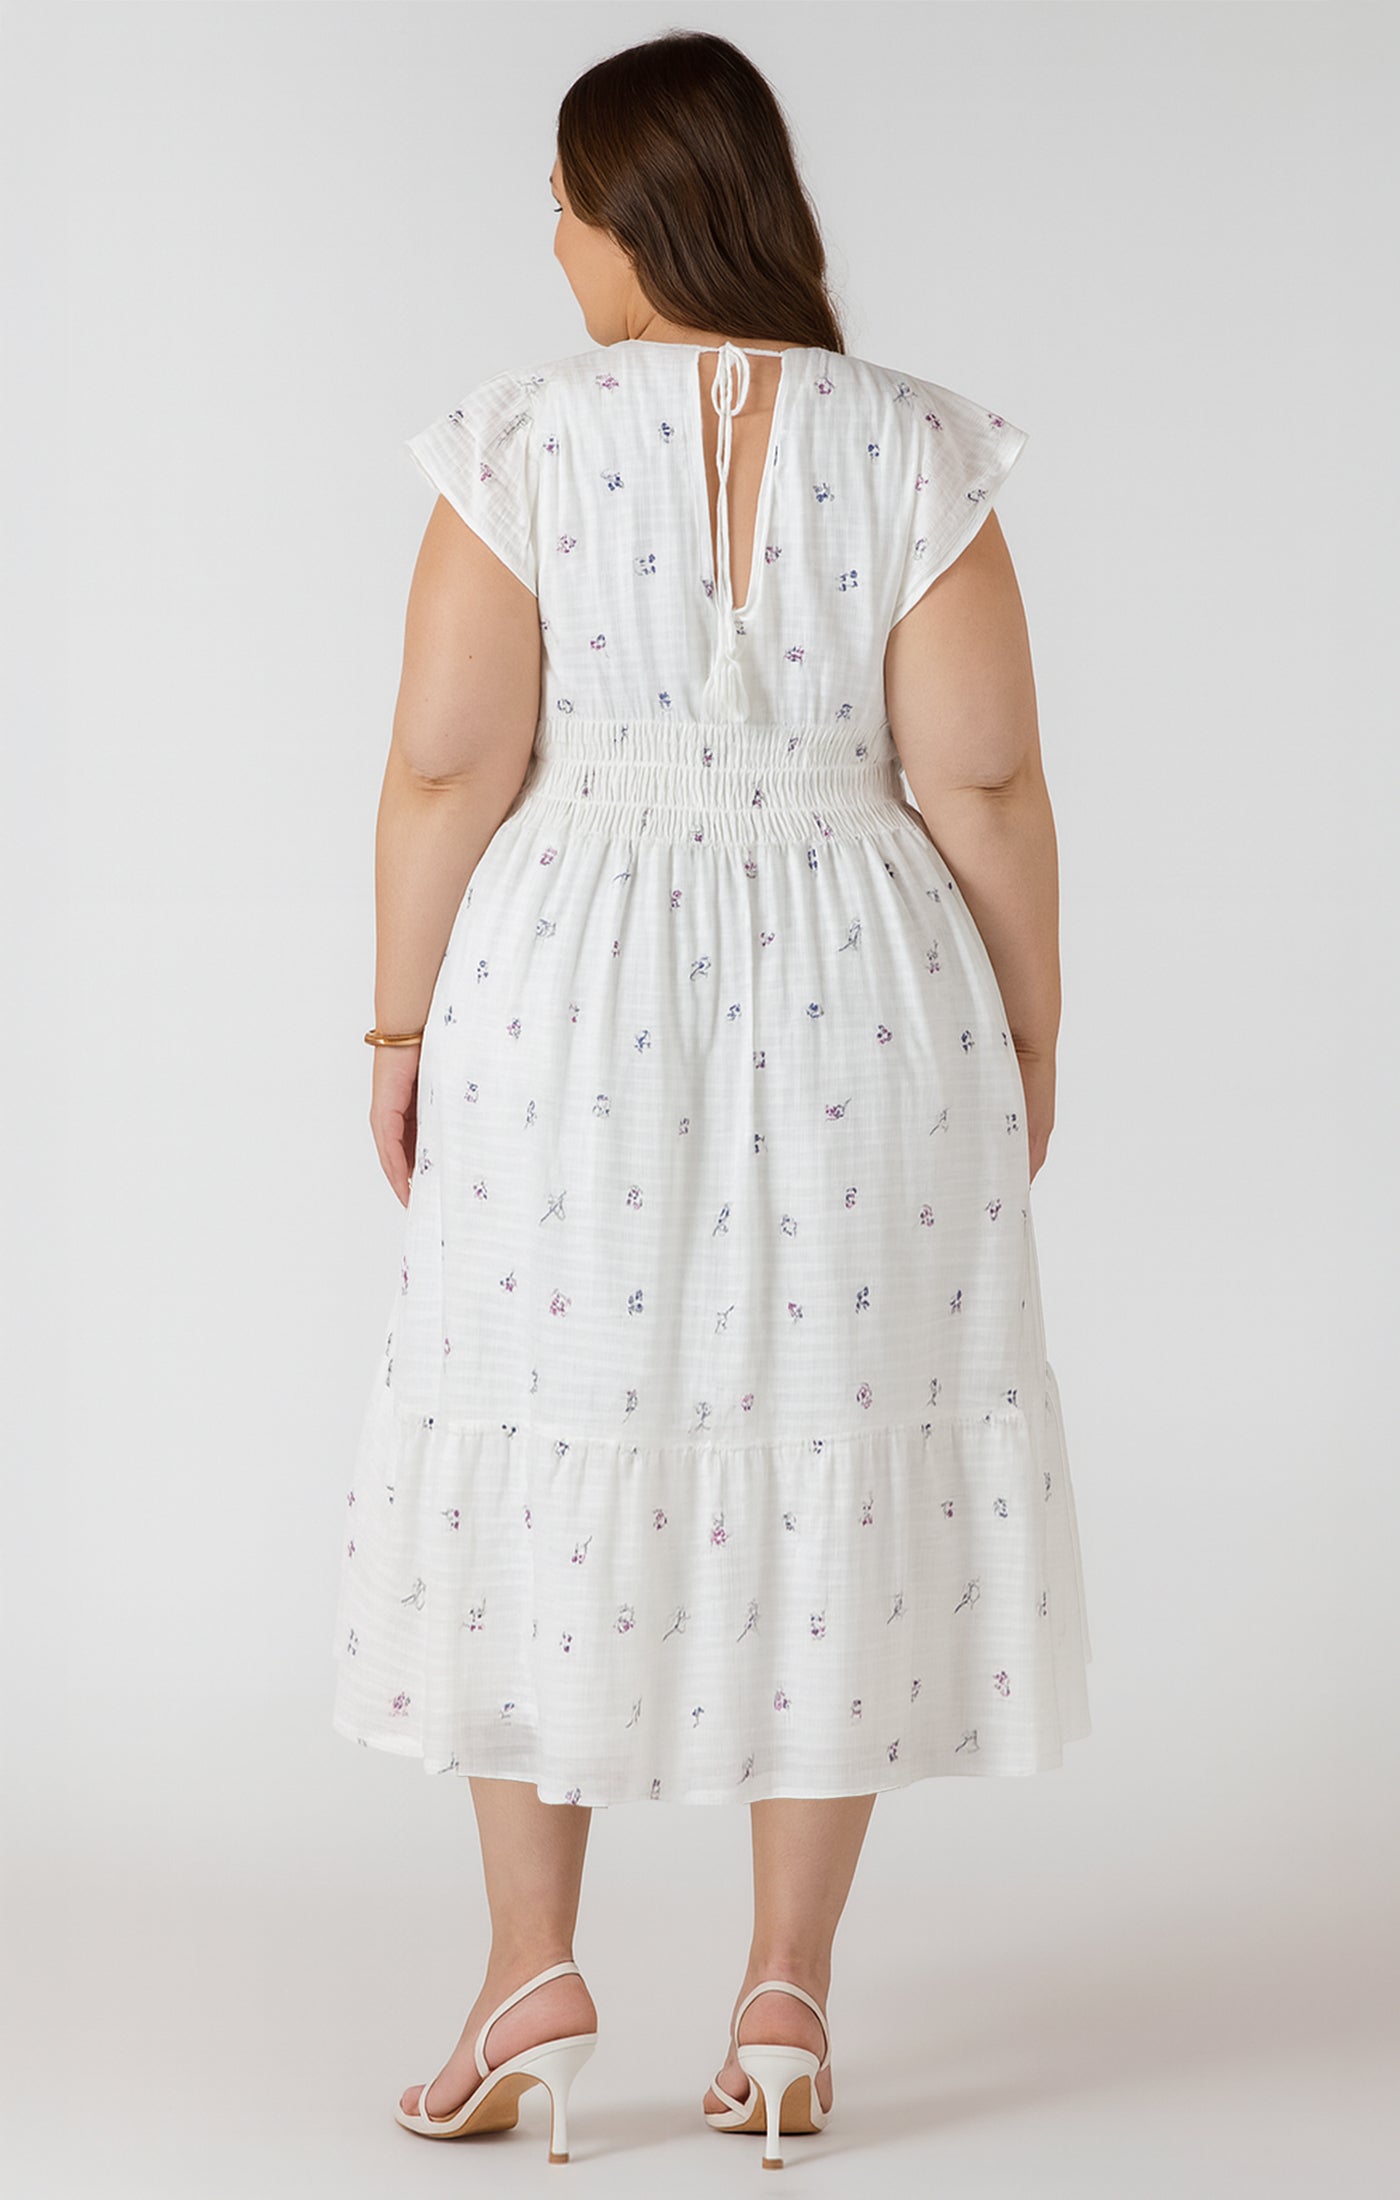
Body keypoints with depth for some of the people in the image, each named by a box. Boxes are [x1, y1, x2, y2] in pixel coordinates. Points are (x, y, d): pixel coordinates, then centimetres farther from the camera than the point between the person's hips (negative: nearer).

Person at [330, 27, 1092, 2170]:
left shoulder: (523, 440, -6)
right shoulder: (910, 452, -3)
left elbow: (446, 763, -8)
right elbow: (984, 784, -6)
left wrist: (402, 1025, 3)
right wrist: (1026, 1039, 5)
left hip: (570, 1010, -1)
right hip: (857, 1014, 1)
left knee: (549, 1453, 11)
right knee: (829, 1463, 8)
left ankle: (532, 1967, 11)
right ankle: (787, 1995, 12)